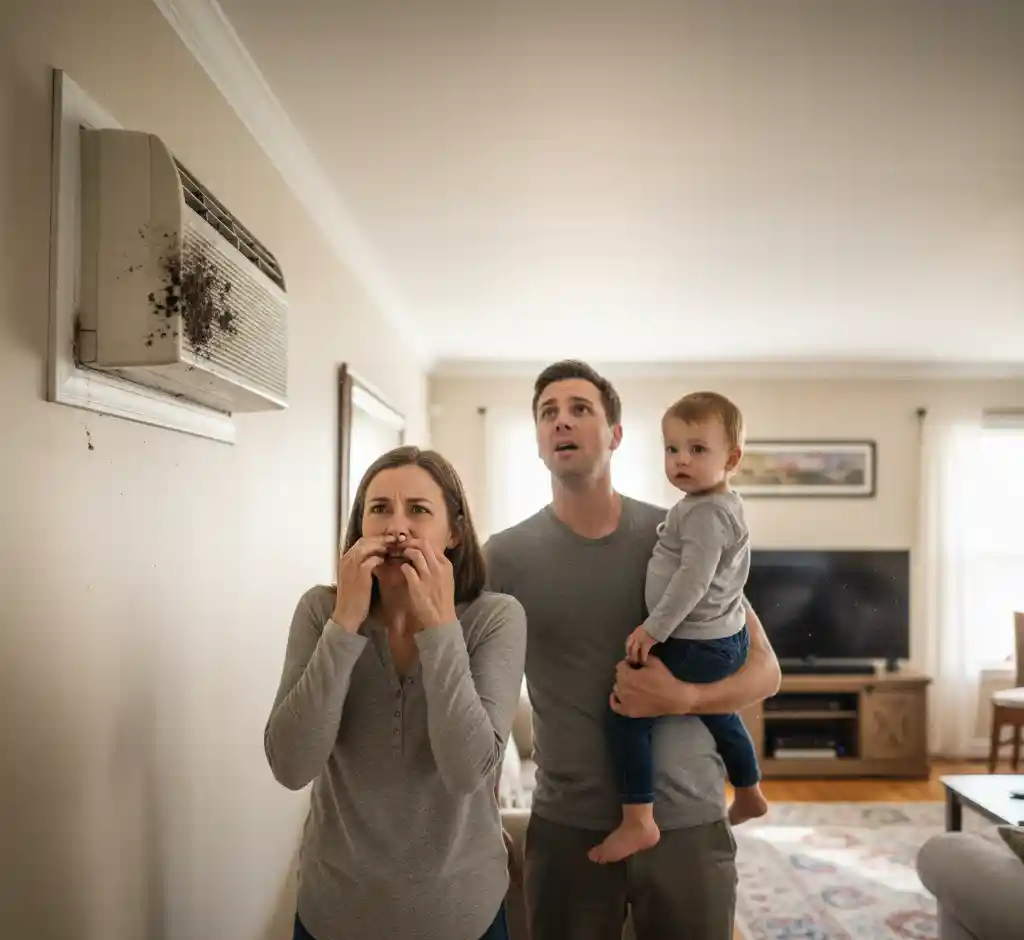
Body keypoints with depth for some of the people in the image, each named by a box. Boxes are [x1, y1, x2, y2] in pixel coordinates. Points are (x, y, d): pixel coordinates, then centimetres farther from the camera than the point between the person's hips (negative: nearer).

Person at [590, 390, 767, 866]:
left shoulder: (706, 513, -22)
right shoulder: (723, 506, 10)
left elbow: (693, 580, -29)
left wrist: (654, 629, -23)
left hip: (697, 647, -11)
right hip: (725, 638, 11)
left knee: (627, 714, -9)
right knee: (719, 715, 30)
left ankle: (637, 823, -4)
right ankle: (749, 793, 51)